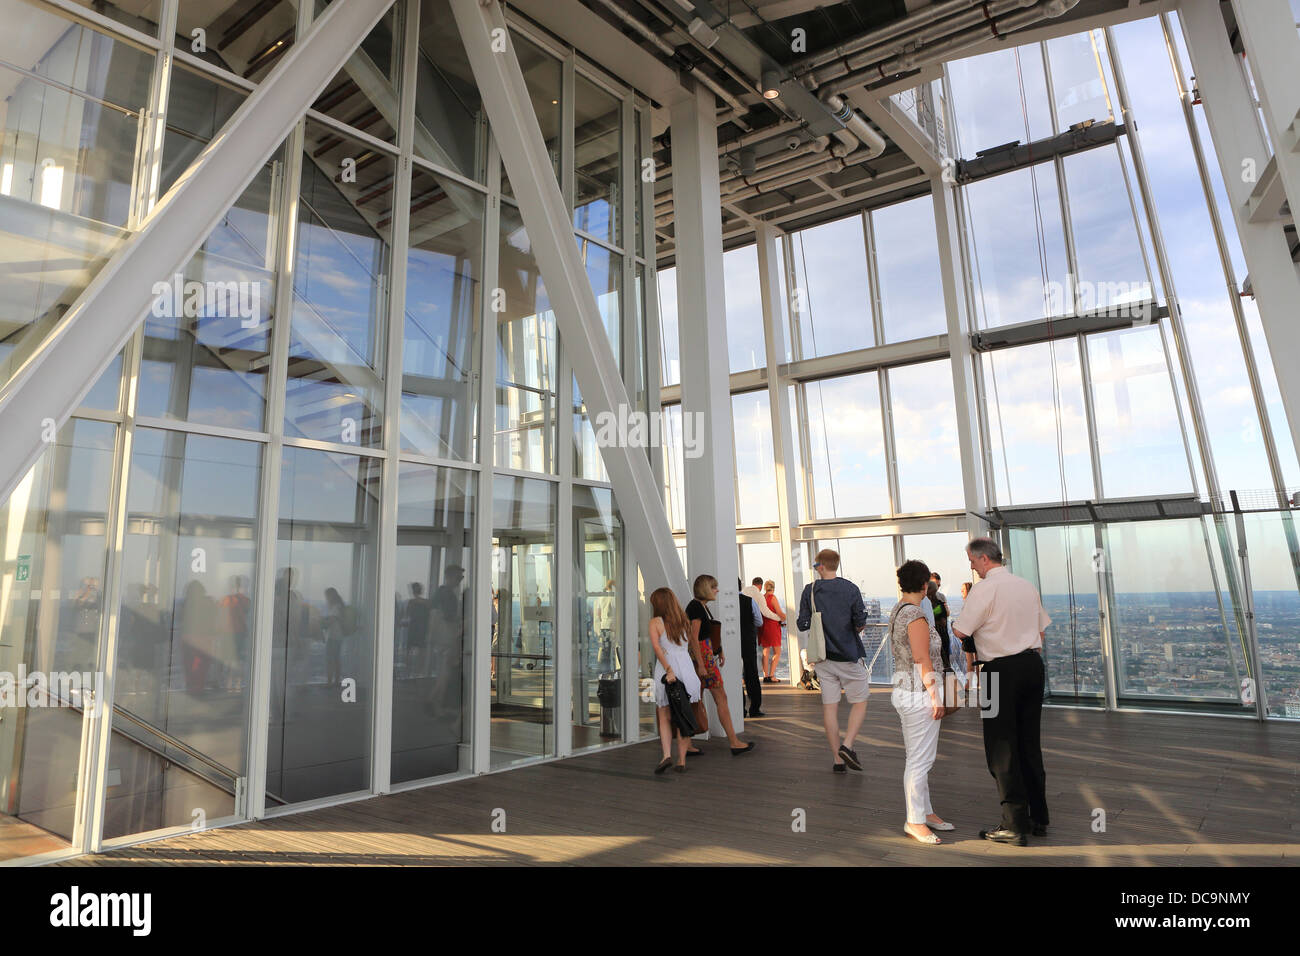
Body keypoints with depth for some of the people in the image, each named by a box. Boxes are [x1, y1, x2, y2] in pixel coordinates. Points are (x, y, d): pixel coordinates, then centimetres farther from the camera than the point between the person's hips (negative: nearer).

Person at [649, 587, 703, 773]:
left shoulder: (655, 622, -1)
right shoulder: (684, 622, 11)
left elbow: (657, 647, -15)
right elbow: (689, 647, 12)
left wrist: (668, 670, -20)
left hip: (666, 672, -3)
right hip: (686, 669, 3)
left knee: (664, 717, 11)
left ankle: (667, 755, -5)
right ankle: (682, 761, 11)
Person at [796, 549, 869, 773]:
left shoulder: (810, 591, -2)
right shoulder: (850, 589, -8)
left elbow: (803, 624, -2)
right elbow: (861, 622, -11)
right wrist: (853, 629, 11)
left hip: (823, 657, 3)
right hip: (848, 656, -3)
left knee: (829, 707, 7)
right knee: (859, 703, 10)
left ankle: (838, 759, 10)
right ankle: (847, 746, -7)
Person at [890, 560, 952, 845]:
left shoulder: (897, 611, 10)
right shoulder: (916, 616, -18)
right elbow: (922, 660, -19)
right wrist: (936, 697, -14)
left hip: (904, 689, 10)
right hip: (919, 693, -10)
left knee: (919, 757, 17)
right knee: (920, 760, -1)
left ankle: (925, 812, 28)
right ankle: (914, 821, 7)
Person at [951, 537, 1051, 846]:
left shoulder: (984, 589, -13)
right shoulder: (1027, 586, 11)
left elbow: (960, 631, -13)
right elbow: (1041, 630, 18)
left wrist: (951, 621, 8)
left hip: (1002, 670, -8)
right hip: (1033, 664, 8)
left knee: (1002, 748, 1)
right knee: (1030, 743, 16)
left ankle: (1015, 826, 6)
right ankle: (1038, 817, 25)